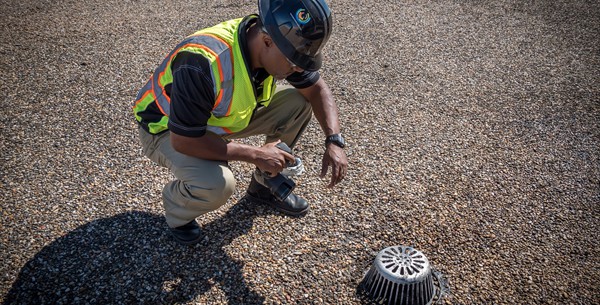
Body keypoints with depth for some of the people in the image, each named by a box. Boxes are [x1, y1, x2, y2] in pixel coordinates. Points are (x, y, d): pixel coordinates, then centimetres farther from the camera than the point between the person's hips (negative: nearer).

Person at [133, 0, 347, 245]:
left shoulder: (279, 47, -18)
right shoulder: (203, 64, -39)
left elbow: (317, 89, -4)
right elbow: (183, 141, -32)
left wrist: (334, 141, -19)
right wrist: (256, 155, -28)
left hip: (224, 116, 7)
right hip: (167, 130, -6)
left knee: (298, 102, -7)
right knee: (217, 184, -35)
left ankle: (265, 186, 10)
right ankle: (176, 206, 2)